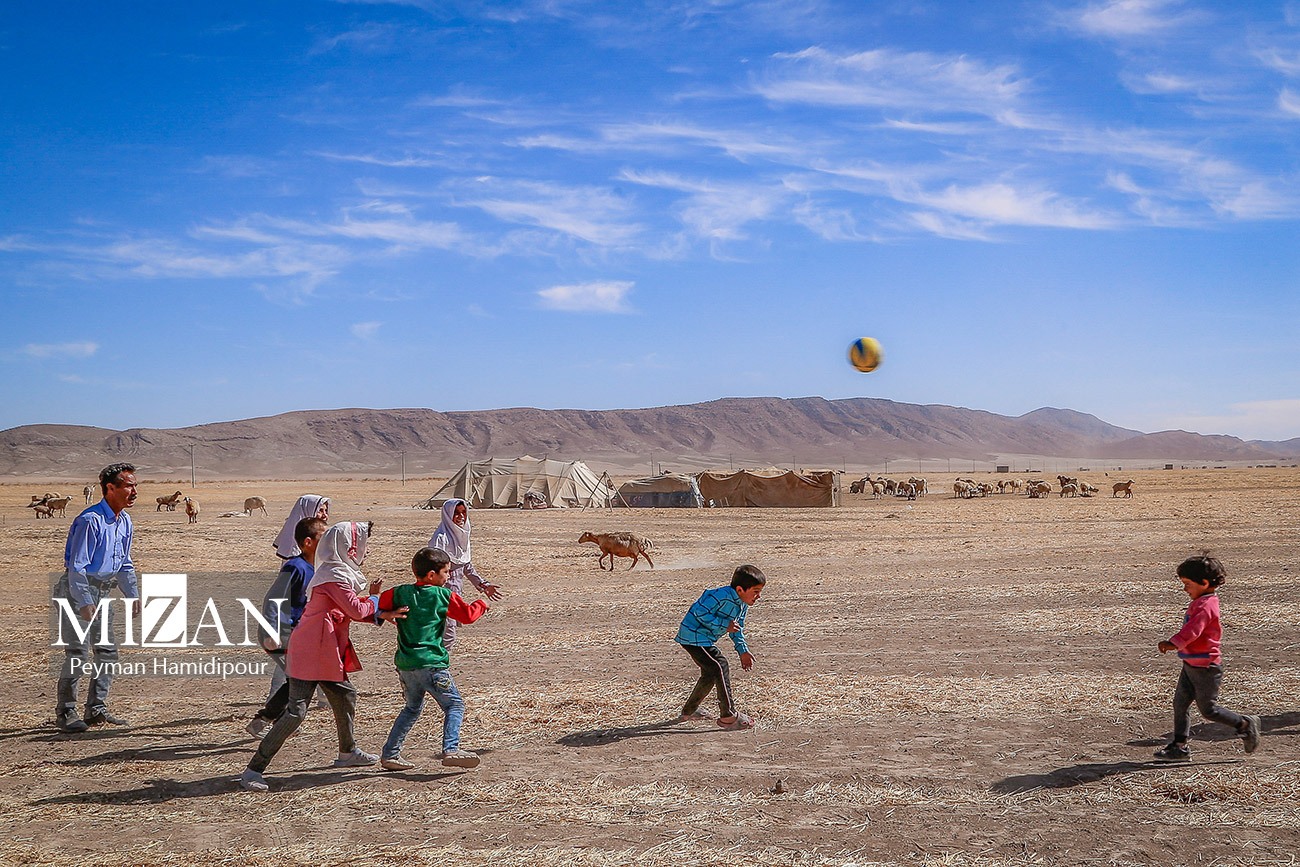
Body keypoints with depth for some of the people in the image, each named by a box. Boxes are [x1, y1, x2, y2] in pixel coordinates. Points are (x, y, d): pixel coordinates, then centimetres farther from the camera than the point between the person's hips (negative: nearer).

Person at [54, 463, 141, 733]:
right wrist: (85, 604, -25)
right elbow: (77, 567, -21)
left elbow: (125, 565, 18)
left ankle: (96, 708, 17)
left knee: (108, 650, 8)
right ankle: (65, 712, 0)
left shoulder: (124, 521, 7)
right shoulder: (89, 521, -20)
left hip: (102, 592, 9)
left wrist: (133, 595, 9)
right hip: (77, 591, -9)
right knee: (78, 652, -10)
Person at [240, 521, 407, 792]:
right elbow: (356, 610, -17)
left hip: (325, 655, 11)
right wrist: (375, 600, 4)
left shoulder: (339, 572, 16)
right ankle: (253, 770, -8)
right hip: (310, 652, -10)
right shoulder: (334, 575, -16)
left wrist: (382, 615, 1)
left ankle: (347, 753, 39)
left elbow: (352, 612, 14)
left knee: (345, 695, 20)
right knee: (296, 711, -12)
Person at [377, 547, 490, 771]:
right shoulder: (444, 596, -2)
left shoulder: (400, 593, 7)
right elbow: (467, 615, 5)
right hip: (430, 663, -6)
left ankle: (390, 754, 21)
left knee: (413, 707, 23)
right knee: (454, 704, 2)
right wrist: (481, 605, 23)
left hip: (404, 664, 6)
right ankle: (451, 750, -17)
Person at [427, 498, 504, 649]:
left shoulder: (462, 535, 9)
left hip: (455, 591, 8)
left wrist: (482, 584, 20)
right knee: (447, 636, -9)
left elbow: (467, 566, 20)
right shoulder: (441, 537, -17)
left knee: (449, 634, 14)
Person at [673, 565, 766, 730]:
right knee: (720, 668, -16)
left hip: (704, 639, 11)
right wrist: (724, 625, -28)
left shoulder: (743, 605, 5)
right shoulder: (722, 596, -27)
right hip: (693, 637, -11)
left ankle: (688, 711, 39)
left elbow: (737, 629, 18)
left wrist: (743, 651, 10)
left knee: (710, 674, 22)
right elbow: (700, 612, -29)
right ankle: (728, 716, -11)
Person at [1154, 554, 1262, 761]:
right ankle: (1179, 746, 11)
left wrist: (1173, 643, -40)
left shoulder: (1206, 606, -21)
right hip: (1191, 665, 10)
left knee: (1208, 709, 2)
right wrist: (1175, 643, 16)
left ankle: (1245, 724, 22)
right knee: (1180, 703, 7)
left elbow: (1192, 630, -34)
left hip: (1206, 667, -10)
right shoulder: (1201, 602, 11)